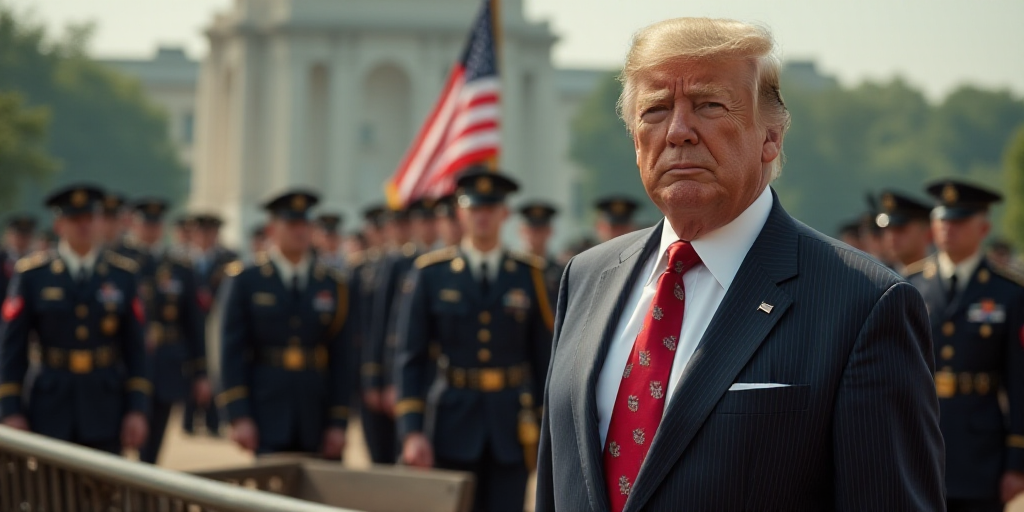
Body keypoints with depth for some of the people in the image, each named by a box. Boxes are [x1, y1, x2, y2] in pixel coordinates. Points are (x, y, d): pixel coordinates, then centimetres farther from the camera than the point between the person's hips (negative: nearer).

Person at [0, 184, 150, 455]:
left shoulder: (122, 274, 5)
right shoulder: (32, 274, 1)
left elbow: (134, 348, 6)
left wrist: (137, 409, -1)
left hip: (105, 407, 1)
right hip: (51, 409, -1)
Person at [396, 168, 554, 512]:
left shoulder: (529, 274, 4)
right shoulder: (431, 273, 2)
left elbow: (544, 355, 6)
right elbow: (410, 358, 1)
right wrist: (412, 430, -8)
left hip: (510, 427, 1)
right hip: (453, 421, -1)